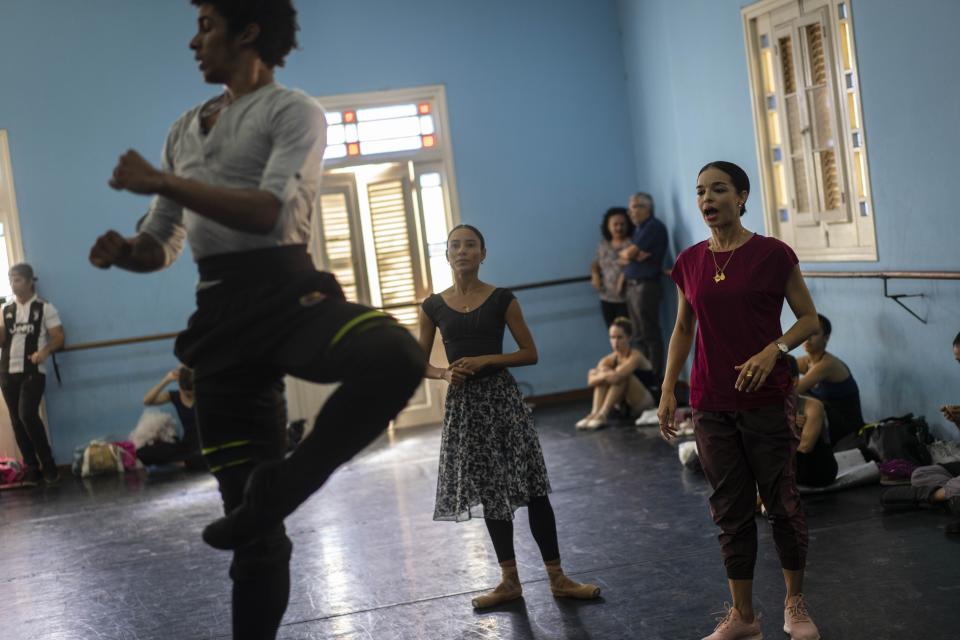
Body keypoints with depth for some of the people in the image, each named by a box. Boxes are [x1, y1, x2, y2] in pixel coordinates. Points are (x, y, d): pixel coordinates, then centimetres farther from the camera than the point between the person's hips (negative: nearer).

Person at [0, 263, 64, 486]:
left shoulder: (44, 308, 2)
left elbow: (58, 337, -3)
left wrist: (45, 351, -21)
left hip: (32, 371, -5)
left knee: (27, 415, -19)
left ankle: (48, 464, -7)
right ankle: (31, 468, 10)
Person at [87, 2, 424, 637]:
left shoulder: (294, 112, 2)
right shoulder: (184, 129, 22)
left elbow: (270, 211, -16)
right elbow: (162, 244, 23)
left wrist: (160, 181, -11)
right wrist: (123, 251, 0)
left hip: (286, 293, -5)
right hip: (222, 314, 5)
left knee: (397, 355, -39)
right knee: (254, 528, 4)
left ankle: (277, 489, -25)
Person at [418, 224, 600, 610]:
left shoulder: (502, 299, -3)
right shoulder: (433, 307, 2)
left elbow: (530, 353, -1)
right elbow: (419, 363, 9)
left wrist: (486, 360, -14)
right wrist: (445, 373, -12)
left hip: (501, 397, -2)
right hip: (463, 404, 2)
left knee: (531, 488, -3)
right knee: (491, 492, 10)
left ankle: (557, 578, 7)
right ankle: (510, 581, 20)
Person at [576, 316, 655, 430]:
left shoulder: (635, 356, -18)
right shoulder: (610, 359, 0)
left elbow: (615, 377, -35)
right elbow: (591, 381, -14)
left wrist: (604, 375, -17)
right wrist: (604, 374, -31)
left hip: (645, 402, -6)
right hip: (624, 407, 6)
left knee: (621, 375, -31)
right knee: (594, 372, -10)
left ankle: (602, 415, -33)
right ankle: (595, 413, -27)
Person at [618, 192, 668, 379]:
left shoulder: (654, 227, -10)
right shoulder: (639, 230, 19)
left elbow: (629, 254, -14)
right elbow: (623, 258, 13)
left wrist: (628, 253, 8)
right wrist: (633, 255, -7)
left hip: (646, 286, -9)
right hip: (633, 286, 9)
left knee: (650, 335, -7)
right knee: (639, 336, 10)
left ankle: (655, 377, -4)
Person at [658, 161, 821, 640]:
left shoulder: (773, 254, -6)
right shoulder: (689, 263, 6)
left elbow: (808, 319, -1)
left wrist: (774, 350, -18)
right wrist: (667, 390, 7)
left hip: (767, 400, -3)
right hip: (711, 406, 3)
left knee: (782, 502, 4)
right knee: (730, 510, 9)